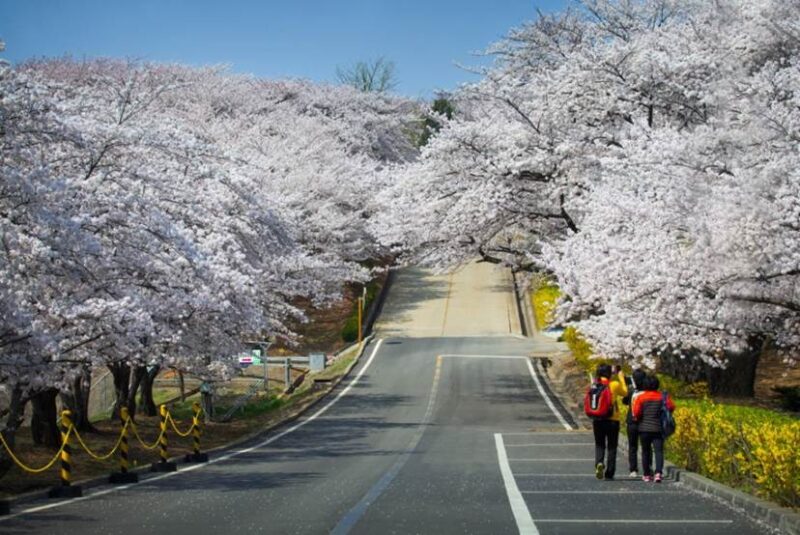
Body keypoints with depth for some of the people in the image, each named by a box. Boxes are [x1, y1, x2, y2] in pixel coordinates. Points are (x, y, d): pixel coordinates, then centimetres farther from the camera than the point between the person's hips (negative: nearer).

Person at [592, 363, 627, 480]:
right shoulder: (615, 385, -8)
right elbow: (624, 392, 10)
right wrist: (621, 377, 22)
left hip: (597, 420, 2)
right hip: (612, 419, -2)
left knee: (599, 445, 12)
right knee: (611, 447, 8)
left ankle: (599, 463, -17)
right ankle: (609, 473, 7)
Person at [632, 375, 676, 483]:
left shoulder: (640, 397, -3)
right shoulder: (662, 397, -1)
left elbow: (636, 412, -11)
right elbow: (671, 407, -6)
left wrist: (638, 418, 10)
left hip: (644, 428, 0)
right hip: (658, 428, 0)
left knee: (646, 451, 11)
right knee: (659, 450, -4)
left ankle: (646, 475, 16)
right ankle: (658, 472, -22)